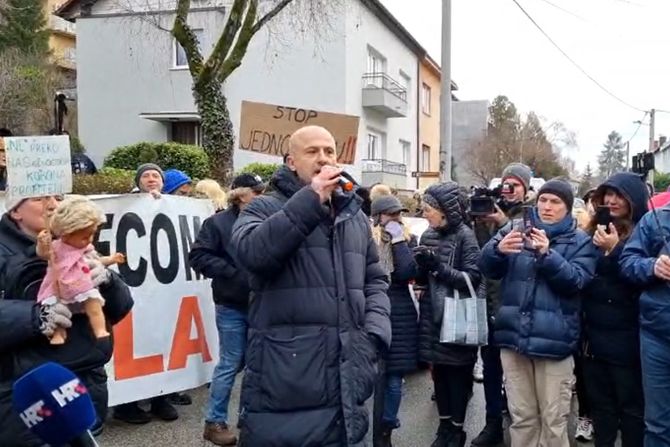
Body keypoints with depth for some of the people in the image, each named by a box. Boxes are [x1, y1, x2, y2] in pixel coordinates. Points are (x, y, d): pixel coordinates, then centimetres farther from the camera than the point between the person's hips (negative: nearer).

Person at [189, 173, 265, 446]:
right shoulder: (219, 223, -6)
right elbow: (198, 257, -10)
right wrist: (233, 272, -15)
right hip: (232, 306, -4)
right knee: (230, 364, 2)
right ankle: (215, 422, 16)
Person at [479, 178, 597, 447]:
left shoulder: (580, 241, 5)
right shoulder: (516, 229, 9)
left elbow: (576, 281, -9)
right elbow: (486, 267, 1)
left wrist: (547, 255, -24)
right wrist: (499, 249, -21)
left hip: (553, 340, -2)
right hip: (514, 336, 2)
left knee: (554, 420, 3)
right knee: (521, 417, 13)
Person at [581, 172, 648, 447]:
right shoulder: (595, 230, 9)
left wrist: (614, 249, -27)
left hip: (626, 339, -5)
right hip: (594, 336, 6)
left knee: (631, 406, 7)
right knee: (600, 404, 15)